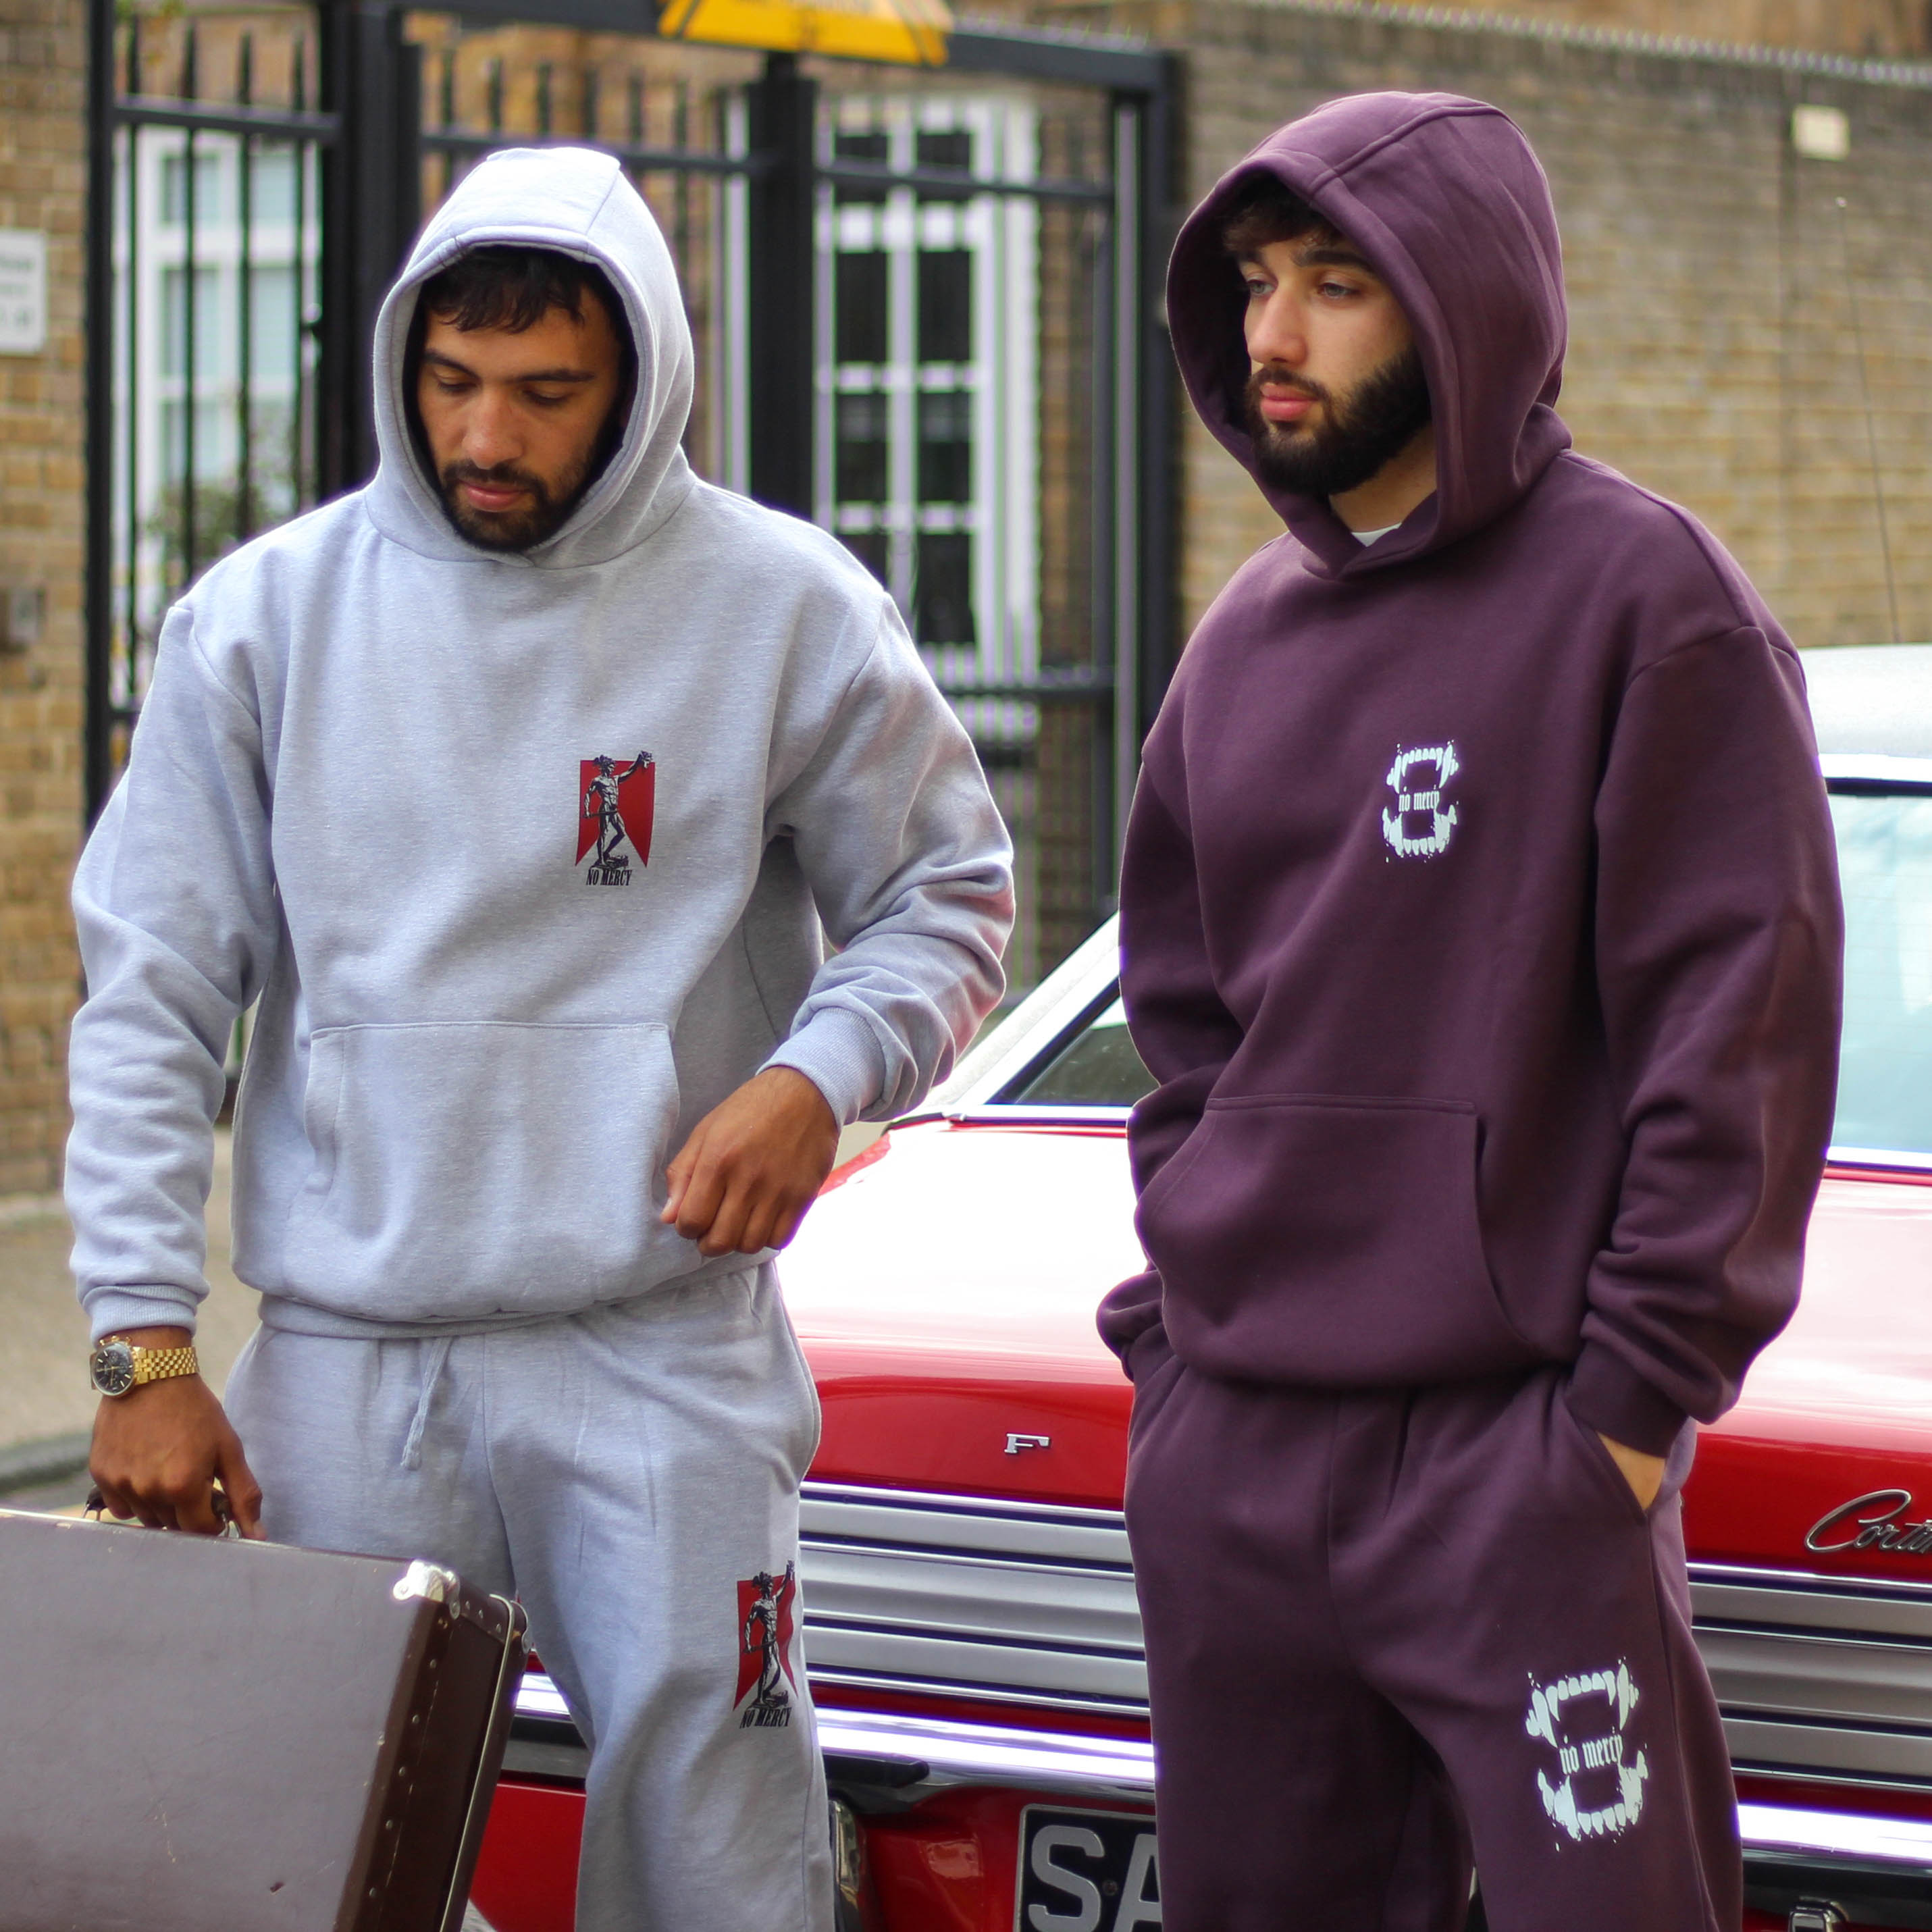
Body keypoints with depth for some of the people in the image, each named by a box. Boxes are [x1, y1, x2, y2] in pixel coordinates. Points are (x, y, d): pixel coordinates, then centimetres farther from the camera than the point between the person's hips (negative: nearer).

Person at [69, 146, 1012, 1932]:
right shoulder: (268, 616, 4)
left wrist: (820, 1075, -10)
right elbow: (150, 998, 5)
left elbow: (948, 895, 11)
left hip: (665, 1355, -1)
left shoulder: (783, 611, 1)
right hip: (346, 1367, 1)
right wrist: (146, 1341, -2)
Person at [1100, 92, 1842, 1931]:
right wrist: (1173, 1328, 10)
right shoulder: (1251, 634, 15)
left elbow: (1736, 1034, -10)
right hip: (1227, 1458, 7)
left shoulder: (1637, 592, -6)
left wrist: (1636, 1393, -14)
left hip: (1514, 1449, -7)